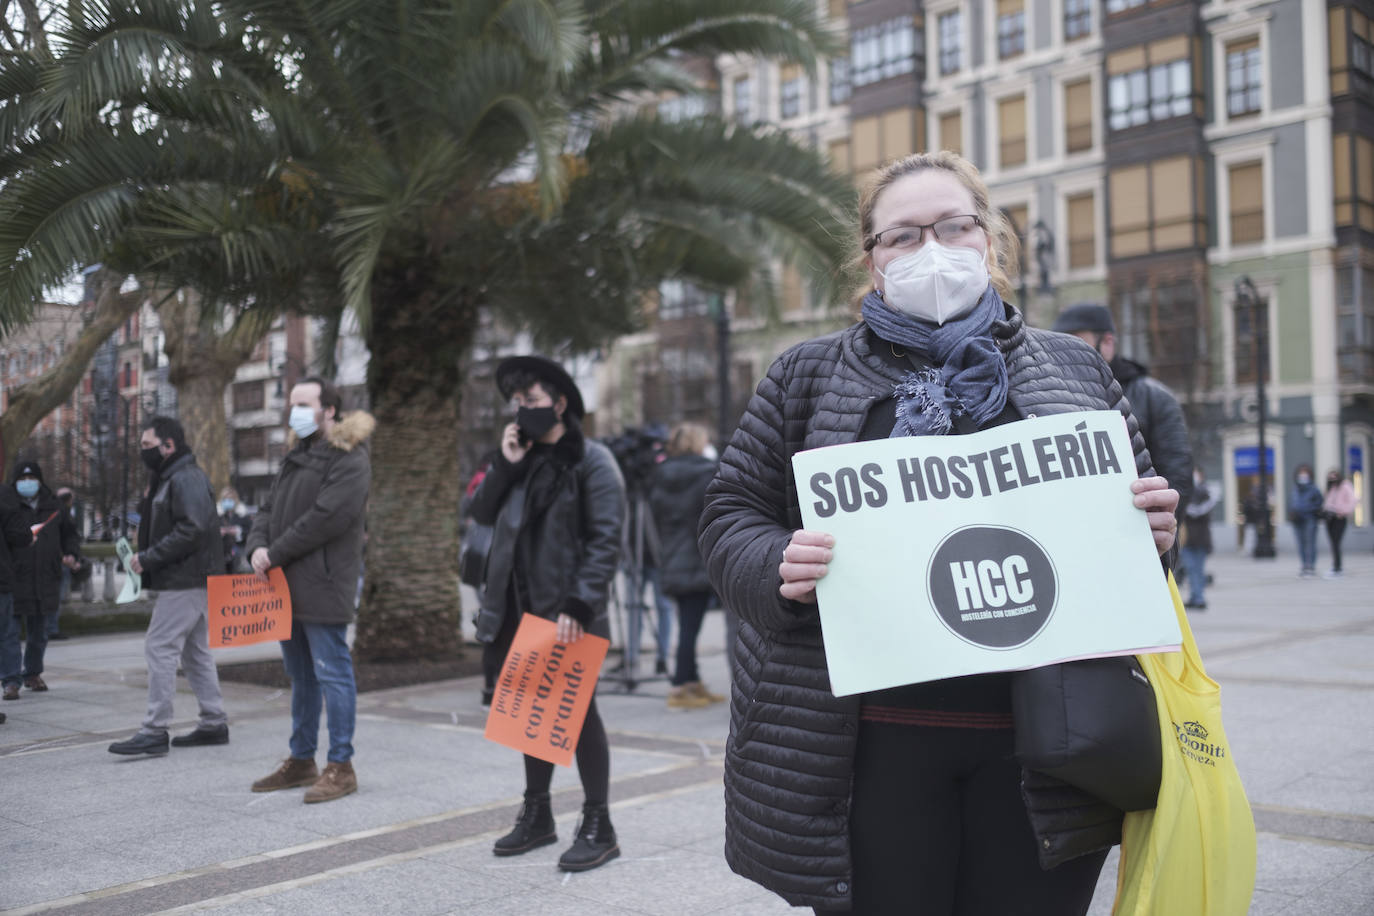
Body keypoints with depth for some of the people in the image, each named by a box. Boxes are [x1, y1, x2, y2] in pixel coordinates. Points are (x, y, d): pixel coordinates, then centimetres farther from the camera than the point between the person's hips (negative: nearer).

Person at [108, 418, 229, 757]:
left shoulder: (187, 479, -15)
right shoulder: (168, 478, 19)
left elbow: (193, 529, -25)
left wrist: (148, 557, -21)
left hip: (186, 581, -11)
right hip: (189, 580, 11)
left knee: (159, 648, -9)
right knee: (194, 652, 14)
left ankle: (154, 731, -7)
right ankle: (214, 723, 20)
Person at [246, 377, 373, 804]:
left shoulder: (349, 460, -10)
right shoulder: (296, 457, 20)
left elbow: (325, 517, -20)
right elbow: (268, 509, 17)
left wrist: (276, 553, -15)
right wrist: (257, 547, -3)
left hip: (322, 587, -9)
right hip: (288, 587, 9)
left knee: (332, 674, -4)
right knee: (301, 677, 16)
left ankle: (341, 767, 2)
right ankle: (301, 760, 27)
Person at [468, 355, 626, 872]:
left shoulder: (592, 461, -8)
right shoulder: (523, 458, 14)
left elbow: (606, 540, -15)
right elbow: (482, 513, 10)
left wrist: (578, 606, -23)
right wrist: (506, 465, -4)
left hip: (567, 613, -7)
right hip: (521, 609, 7)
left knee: (577, 710, -1)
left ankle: (598, 827, 9)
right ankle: (537, 814, 28)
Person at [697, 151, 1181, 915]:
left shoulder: (1076, 372, 12)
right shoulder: (807, 379, 7)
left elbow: (1140, 504, 20)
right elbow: (731, 516, 7)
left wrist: (1156, 532, -3)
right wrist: (779, 569, -14)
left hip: (1043, 750, 2)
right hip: (872, 750, -1)